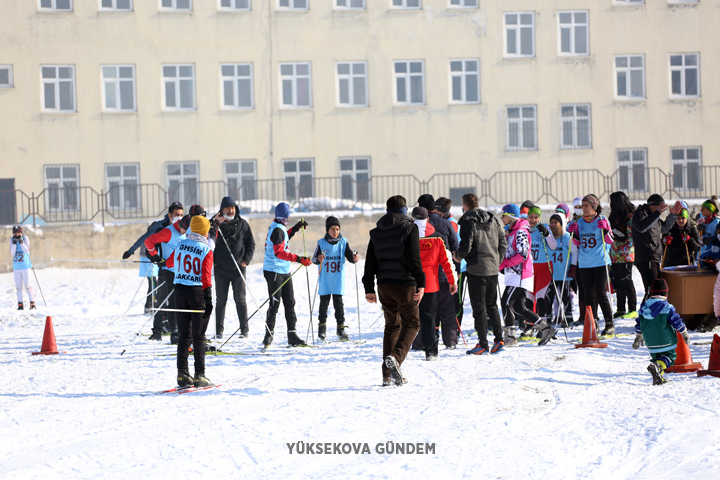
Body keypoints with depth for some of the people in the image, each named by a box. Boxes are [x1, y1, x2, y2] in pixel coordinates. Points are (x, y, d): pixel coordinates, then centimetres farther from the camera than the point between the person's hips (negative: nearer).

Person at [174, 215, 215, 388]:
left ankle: (182, 374, 7)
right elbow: (206, 277, -15)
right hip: (198, 292, -4)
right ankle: (199, 375, -2)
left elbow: (172, 266, 16)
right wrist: (209, 301, -14)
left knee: (183, 335, 11)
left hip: (180, 291, 4)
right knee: (198, 336, 0)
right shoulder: (206, 250, -10)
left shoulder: (180, 245, 5)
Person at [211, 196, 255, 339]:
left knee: (240, 299, -1)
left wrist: (246, 260, -1)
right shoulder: (216, 223, 2)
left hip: (238, 268, 0)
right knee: (221, 300, 4)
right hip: (221, 268, 0)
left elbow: (251, 243, 10)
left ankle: (245, 329, 4)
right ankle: (219, 331, 9)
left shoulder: (242, 224, 5)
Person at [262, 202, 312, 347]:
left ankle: (292, 335, 8)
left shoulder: (278, 227, 13)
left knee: (290, 303, 7)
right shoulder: (277, 229, -17)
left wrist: (296, 228, 28)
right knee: (274, 304, -7)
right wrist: (298, 259, -32)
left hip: (284, 271, 10)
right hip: (274, 271, -10)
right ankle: (269, 334, 0)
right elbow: (279, 252, -25)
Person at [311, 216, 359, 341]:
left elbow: (349, 255, -4)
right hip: (325, 280, 0)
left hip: (338, 280, 0)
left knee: (338, 303, -1)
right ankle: (322, 328, 19)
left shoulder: (343, 242, 1)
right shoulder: (322, 243, -4)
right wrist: (318, 259, -30)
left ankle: (341, 328, 6)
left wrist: (354, 258, -26)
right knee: (324, 304, 7)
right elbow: (314, 259, -7)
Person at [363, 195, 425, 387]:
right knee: (411, 323, 4)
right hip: (404, 283, -5)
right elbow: (414, 258, -13)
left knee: (392, 325, 15)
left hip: (384, 284, 5)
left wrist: (369, 288, 12)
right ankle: (395, 357, -23)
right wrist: (420, 283, -12)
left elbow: (370, 262, 9)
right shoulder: (409, 228, -4)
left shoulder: (376, 232, 11)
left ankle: (388, 374, 9)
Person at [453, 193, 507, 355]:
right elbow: (503, 242, 11)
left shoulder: (468, 221, -10)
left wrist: (458, 256, 3)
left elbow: (466, 246, -16)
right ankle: (499, 340, 10)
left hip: (476, 269, -6)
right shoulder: (493, 219, 10)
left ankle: (483, 344, -1)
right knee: (492, 305, 16)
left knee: (479, 307, -1)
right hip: (493, 269, 6)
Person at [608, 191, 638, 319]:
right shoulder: (614, 216, 17)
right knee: (618, 283, 9)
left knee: (626, 281, -7)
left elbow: (632, 236, -13)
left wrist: (624, 250, -19)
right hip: (614, 255, 8)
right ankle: (621, 310, 15)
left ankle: (633, 310, -2)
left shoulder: (630, 216, -9)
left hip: (625, 255, -8)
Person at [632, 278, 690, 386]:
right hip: (666, 341, -5)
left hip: (651, 344, 5)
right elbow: (677, 323, -7)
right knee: (669, 357, 2)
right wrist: (685, 334, 7)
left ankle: (659, 378, 6)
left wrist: (638, 338, 29)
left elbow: (639, 324, 15)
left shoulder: (643, 307, 5)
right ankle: (657, 366, -27)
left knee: (656, 357, 20)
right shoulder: (667, 308, -11)